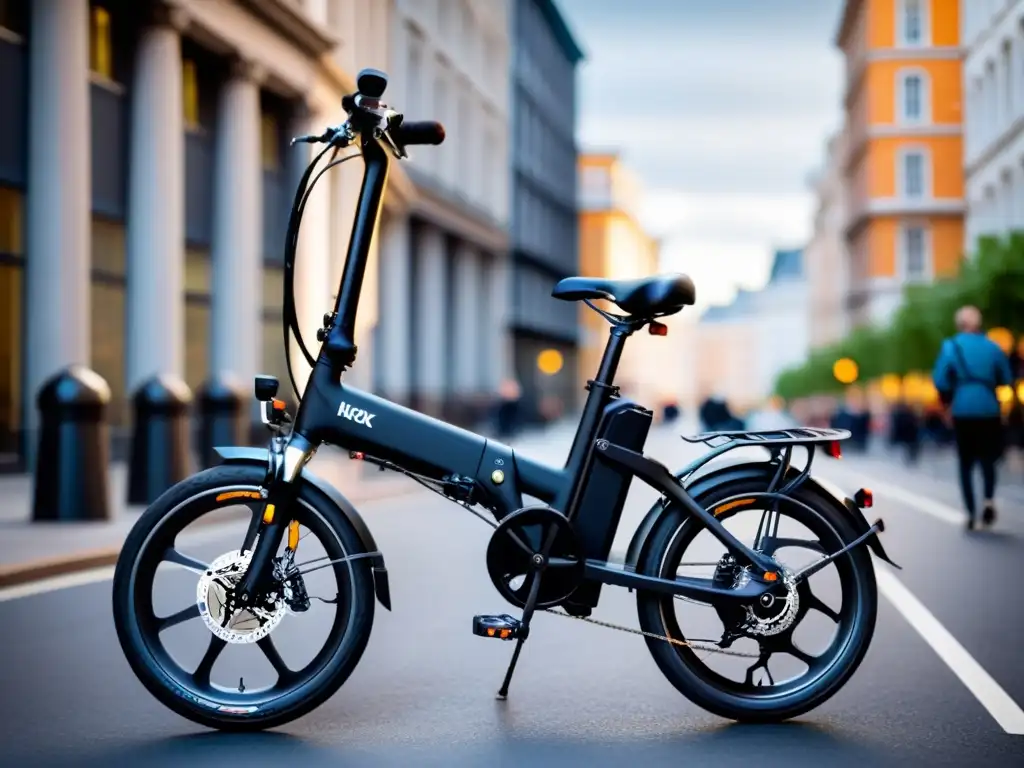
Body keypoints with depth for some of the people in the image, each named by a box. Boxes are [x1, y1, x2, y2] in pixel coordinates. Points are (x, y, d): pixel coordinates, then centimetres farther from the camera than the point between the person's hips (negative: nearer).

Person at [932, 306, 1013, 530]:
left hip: (962, 411, -1)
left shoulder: (951, 346, -2)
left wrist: (948, 400, 7)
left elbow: (940, 380, -8)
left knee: (966, 462, 10)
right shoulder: (992, 347, 3)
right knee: (987, 458, 13)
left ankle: (970, 513, 3)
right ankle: (989, 499, -12)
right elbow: (1005, 379, 3)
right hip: (989, 410, 1)